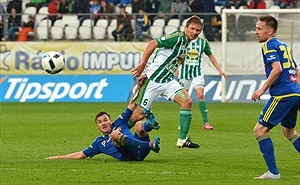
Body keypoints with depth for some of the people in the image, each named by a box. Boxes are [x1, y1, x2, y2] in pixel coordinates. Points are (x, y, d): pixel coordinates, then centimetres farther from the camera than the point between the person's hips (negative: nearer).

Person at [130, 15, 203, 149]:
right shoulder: (178, 37, -17)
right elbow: (153, 44, -19)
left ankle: (182, 139, -8)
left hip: (168, 80, 8)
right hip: (153, 80, -8)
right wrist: (142, 65, -21)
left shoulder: (186, 42, 10)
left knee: (187, 101, -12)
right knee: (140, 114, -3)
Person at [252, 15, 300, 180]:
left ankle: (273, 172, -9)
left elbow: (277, 69, -20)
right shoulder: (283, 45, 21)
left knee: (260, 129, -6)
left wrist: (262, 89, -16)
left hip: (282, 95, -10)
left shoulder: (269, 45, -6)